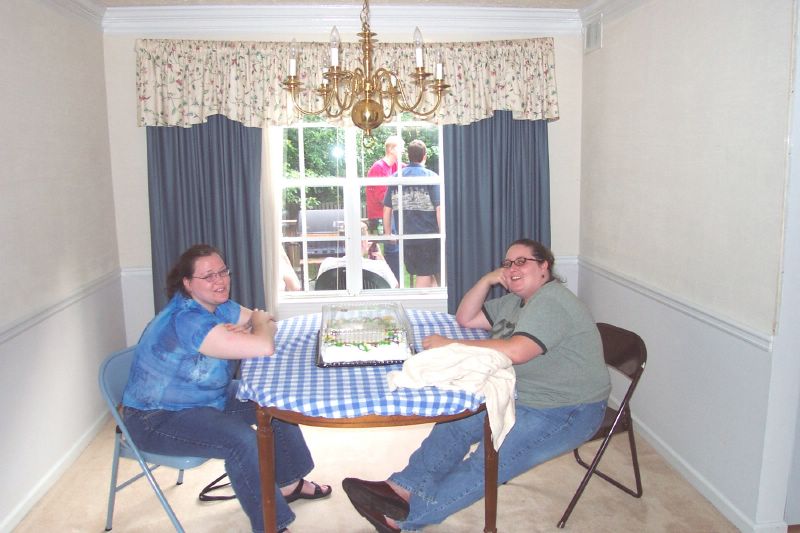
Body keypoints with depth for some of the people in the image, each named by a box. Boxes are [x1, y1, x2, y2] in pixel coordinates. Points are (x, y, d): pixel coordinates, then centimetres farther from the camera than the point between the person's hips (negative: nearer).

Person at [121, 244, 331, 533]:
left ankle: (289, 483, 23)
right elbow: (264, 348, -39)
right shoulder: (187, 319, -32)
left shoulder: (218, 305, -3)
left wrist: (246, 331, -20)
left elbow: (268, 324, 2)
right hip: (158, 418, -10)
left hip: (206, 397, 10)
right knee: (241, 441, -29)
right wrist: (257, 325, -16)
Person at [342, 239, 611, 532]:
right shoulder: (515, 301, 14)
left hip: (567, 411, -9)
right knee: (455, 422, -8)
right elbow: (466, 318, 14)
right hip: (519, 397, 9)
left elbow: (515, 352, -32)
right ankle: (403, 487, -10)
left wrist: (451, 345, -27)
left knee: (491, 459, -22)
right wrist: (488, 279, -1)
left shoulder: (552, 302, -19)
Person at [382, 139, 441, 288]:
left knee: (427, 276, 15)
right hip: (428, 236, -4)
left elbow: (387, 209, 6)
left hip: (406, 237, 4)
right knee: (425, 277, 6)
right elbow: (439, 209, -11)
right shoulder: (431, 177, -6)